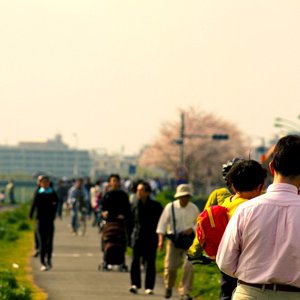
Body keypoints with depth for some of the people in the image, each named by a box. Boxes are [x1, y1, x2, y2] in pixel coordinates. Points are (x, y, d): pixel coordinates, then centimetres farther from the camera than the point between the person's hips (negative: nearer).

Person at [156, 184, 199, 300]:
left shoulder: (194, 209, 3)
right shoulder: (170, 207, -2)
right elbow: (162, 224, -1)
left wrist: (192, 229, -9)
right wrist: (161, 239, -11)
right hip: (174, 240, -1)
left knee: (189, 266, -15)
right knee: (170, 266, -2)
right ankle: (168, 287, 29)